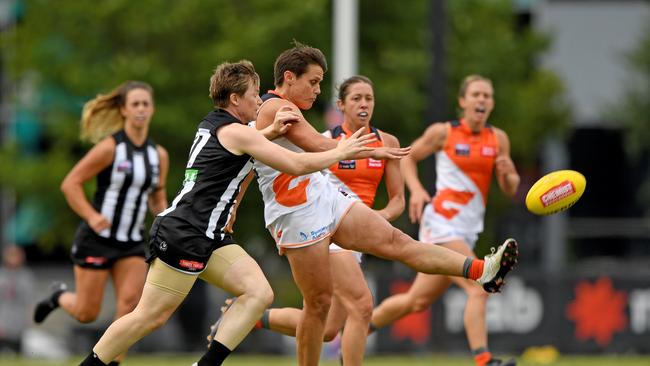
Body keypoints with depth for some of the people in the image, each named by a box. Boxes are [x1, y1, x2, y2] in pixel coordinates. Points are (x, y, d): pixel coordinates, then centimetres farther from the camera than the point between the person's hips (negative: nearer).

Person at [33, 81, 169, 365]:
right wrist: (91, 217, -23)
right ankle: (59, 296, 35)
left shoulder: (159, 155, 5)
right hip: (97, 238, -5)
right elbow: (70, 184, -12)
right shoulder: (110, 147, -13)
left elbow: (158, 199, 18)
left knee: (130, 302, -14)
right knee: (86, 313, 1)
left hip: (132, 242, 5)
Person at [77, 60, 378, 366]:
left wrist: (271, 132, 23)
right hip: (184, 235, -10)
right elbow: (296, 165, -12)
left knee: (260, 293, -3)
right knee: (150, 316, -7)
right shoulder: (235, 131, -11)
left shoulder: (212, 125, 15)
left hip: (208, 237, 10)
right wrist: (340, 152, 2)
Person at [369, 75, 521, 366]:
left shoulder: (498, 139, 7)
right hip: (442, 222, -6)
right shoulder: (443, 132, -3)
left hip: (468, 230, 6)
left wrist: (507, 174, -13)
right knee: (478, 288, -23)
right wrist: (416, 190, -7)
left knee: (417, 301, 15)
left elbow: (510, 190, 10)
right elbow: (408, 157, 10)